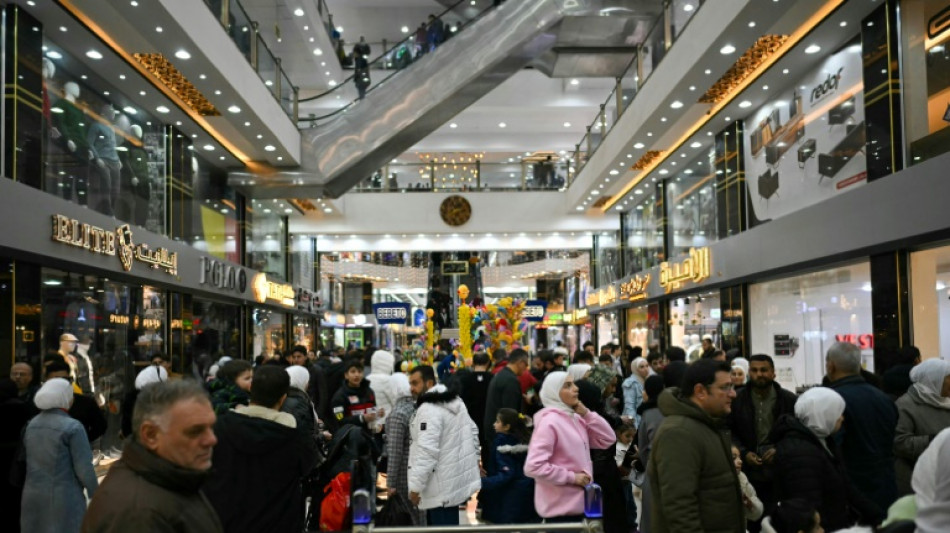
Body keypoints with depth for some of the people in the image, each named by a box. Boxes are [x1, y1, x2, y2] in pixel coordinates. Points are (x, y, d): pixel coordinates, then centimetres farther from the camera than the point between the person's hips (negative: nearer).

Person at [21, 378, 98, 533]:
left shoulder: (31, 425, 5)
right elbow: (84, 468, -14)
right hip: (64, 498, -6)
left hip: (33, 497, 6)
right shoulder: (73, 427, -15)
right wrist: (95, 494, -3)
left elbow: (26, 461, 11)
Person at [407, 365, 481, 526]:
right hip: (457, 477, 10)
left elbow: (426, 451, -26)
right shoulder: (455, 401, 11)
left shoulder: (428, 409, -20)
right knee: (448, 525, 20)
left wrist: (415, 485, -22)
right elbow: (473, 431, 19)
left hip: (443, 485, -10)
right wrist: (474, 458, 24)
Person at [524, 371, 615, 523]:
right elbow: (533, 467, -26)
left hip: (577, 503, 9)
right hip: (561, 508, -9)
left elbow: (607, 439, 8)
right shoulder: (549, 422, -18)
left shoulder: (575, 419, 9)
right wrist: (572, 477, -19)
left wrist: (586, 414, -3)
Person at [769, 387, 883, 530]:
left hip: (837, 526, 9)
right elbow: (809, 511, -28)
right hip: (824, 528, -9)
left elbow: (846, 489, 13)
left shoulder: (821, 442, 9)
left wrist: (878, 519, 7)